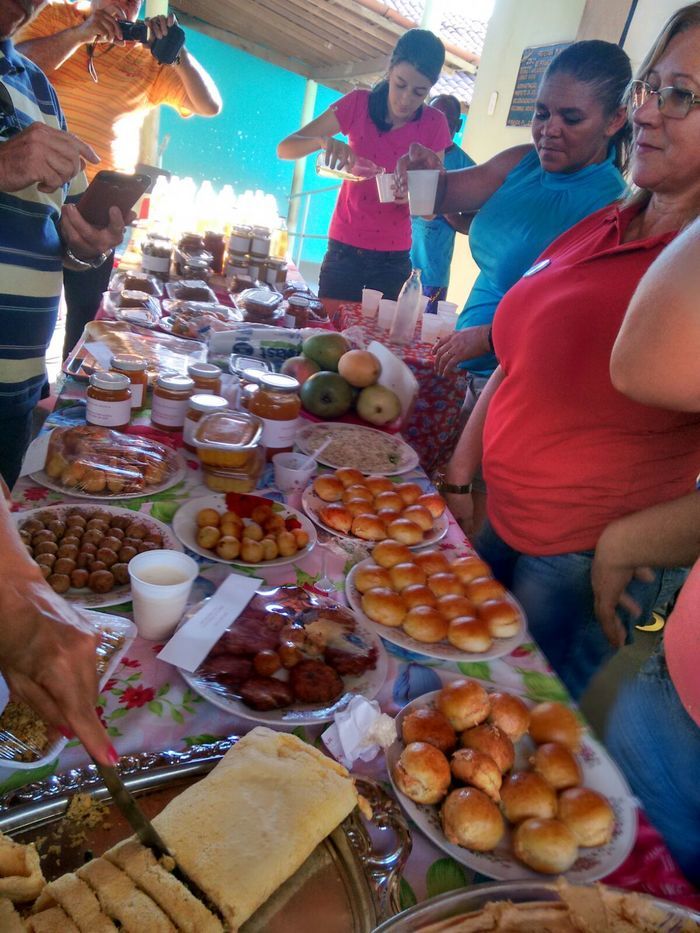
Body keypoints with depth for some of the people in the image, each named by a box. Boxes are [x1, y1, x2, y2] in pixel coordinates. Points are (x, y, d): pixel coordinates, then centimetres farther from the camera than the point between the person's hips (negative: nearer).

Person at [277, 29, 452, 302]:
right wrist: (324, 140, -25)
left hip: (393, 258, 1)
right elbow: (285, 148, -6)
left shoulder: (434, 125, -3)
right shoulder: (359, 103, -4)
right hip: (344, 249, 0)